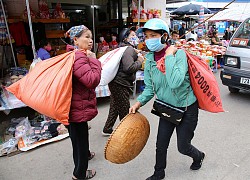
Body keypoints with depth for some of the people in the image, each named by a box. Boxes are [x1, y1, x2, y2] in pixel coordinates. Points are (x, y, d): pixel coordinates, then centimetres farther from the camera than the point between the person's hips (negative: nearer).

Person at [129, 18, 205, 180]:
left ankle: (198, 156, 47)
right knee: (161, 145, 13)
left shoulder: (178, 53, -22)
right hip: (167, 107, 5)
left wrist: (169, 56, -31)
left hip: (186, 107, -5)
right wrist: (139, 103, -14)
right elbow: (149, 88, 1)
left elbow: (175, 82, -40)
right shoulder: (150, 58, -5)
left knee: (183, 147, 11)